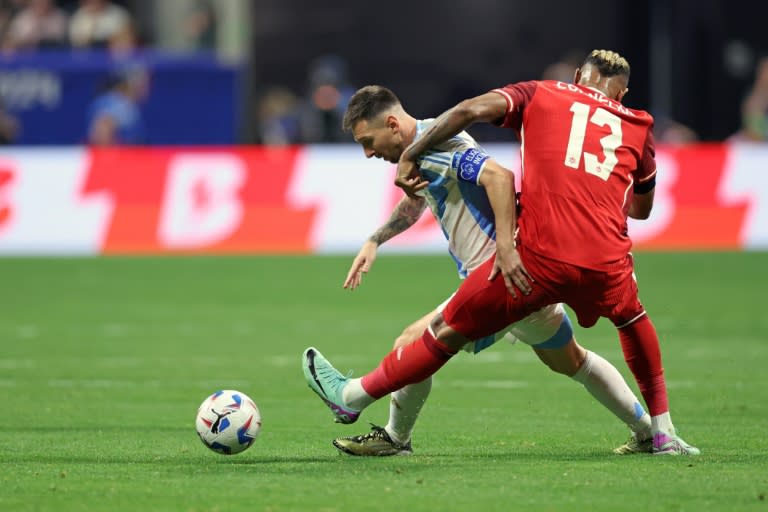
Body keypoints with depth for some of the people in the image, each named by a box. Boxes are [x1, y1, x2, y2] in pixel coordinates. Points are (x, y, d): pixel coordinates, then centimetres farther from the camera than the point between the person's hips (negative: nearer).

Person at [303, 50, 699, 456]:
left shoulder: (540, 95, 14)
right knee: (633, 318, 35)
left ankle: (352, 396, 24)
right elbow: (642, 209, 33)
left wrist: (410, 156, 4)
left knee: (447, 330, 11)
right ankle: (663, 433, 38)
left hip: (540, 258, -2)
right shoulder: (639, 128, 20)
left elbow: (472, 109, -3)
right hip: (606, 262, 2)